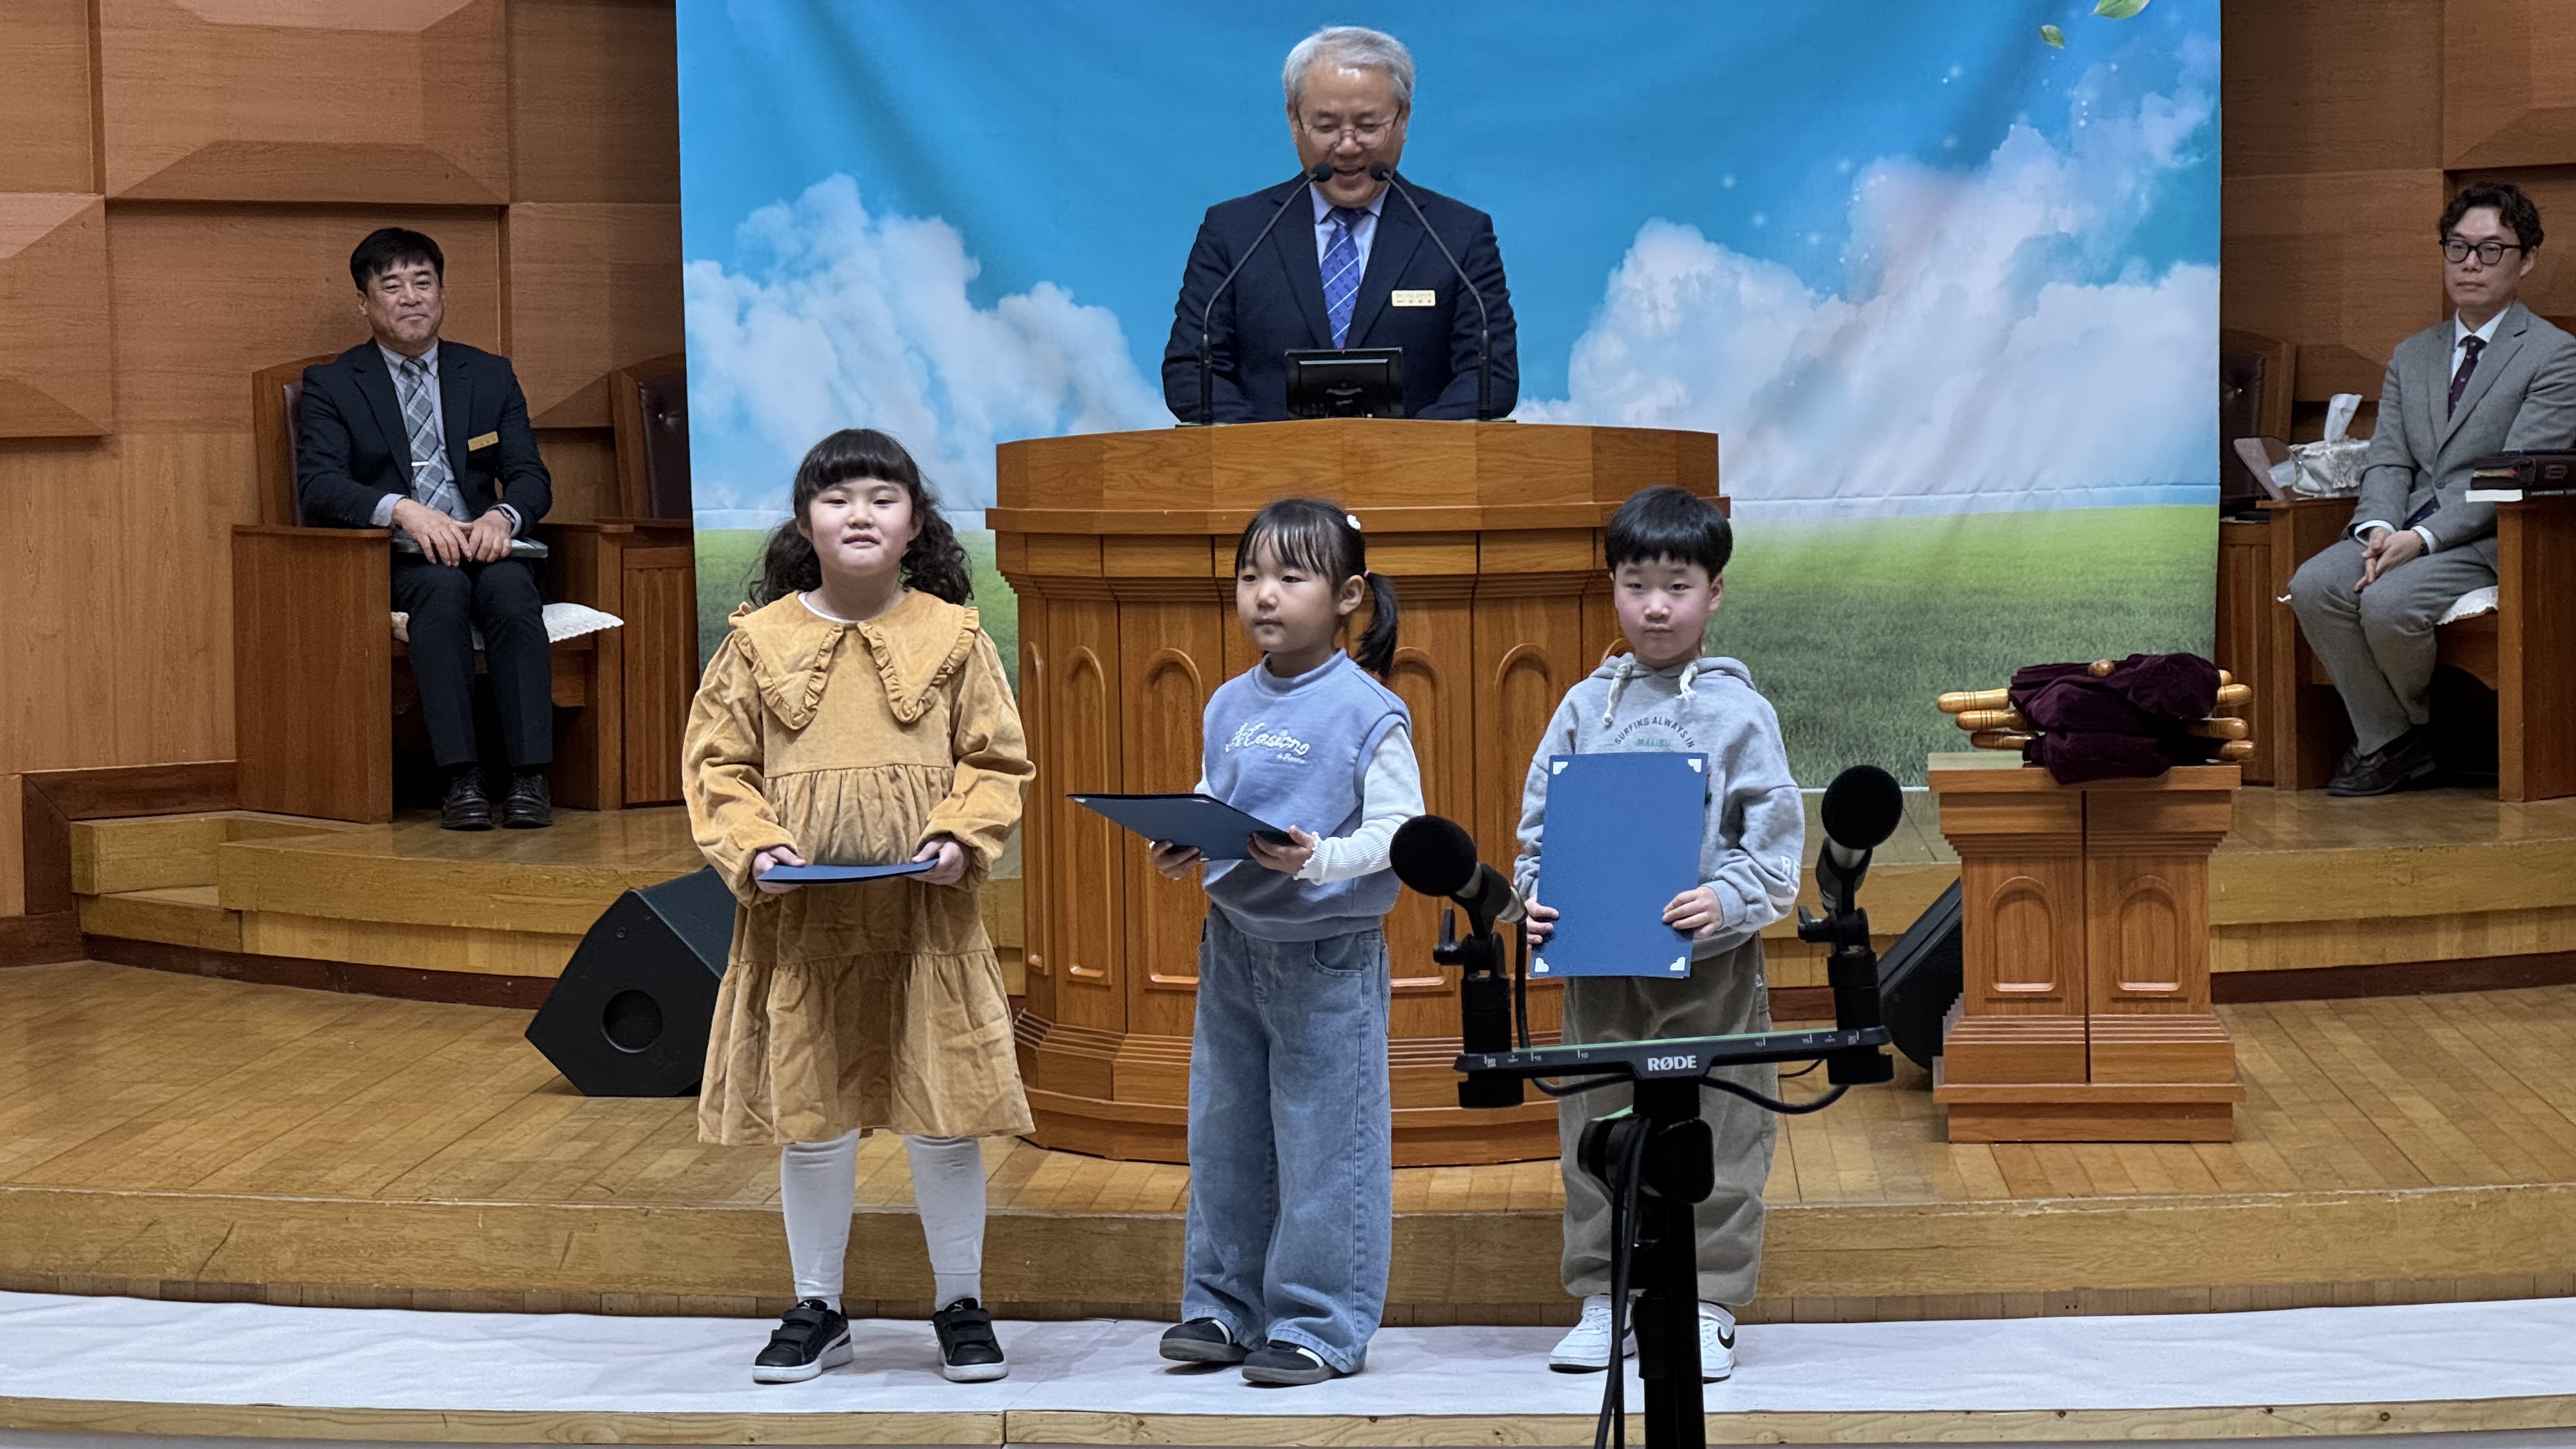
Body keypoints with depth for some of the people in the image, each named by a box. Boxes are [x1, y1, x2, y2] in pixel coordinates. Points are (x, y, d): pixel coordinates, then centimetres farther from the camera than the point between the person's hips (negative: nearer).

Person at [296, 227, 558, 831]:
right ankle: (460, 779, -40)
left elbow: (531, 477, 10)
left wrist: (504, 515, -15)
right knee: (444, 587, -36)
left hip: (482, 549, 2)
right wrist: (402, 510, -24)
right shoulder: (331, 385, 9)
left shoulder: (491, 376, 17)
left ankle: (528, 779, -38)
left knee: (510, 587, -33)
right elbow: (318, 485, -7)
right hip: (393, 562, -2)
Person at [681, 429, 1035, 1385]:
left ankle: (961, 1307, 19)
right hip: (800, 922, 1)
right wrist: (753, 848, -11)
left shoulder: (952, 638, 1)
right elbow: (717, 767, 4)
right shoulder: (758, 641, 1)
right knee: (809, 1118, 8)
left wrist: (960, 838, -12)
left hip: (925, 916, -1)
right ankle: (817, 1311, 21)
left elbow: (996, 762, 4)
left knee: (943, 1118, 4)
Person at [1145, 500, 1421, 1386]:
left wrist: (1318, 858, -28)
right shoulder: (1230, 705, 8)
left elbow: (1399, 829, -14)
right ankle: (1225, 1304, 25)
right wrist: (1180, 845, -2)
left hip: (1329, 953, -7)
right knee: (1224, 1135, 13)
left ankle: (1322, 1325, 8)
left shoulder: (1368, 712, -11)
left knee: (1326, 1140, -1)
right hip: (1233, 941, 7)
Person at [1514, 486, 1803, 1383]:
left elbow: (1776, 836, -4)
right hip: (1599, 967, 3)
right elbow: (1539, 823, 10)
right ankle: (1605, 1302, 17)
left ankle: (1709, 1308, 11)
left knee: (1718, 1142, 2)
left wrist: (1729, 899, -20)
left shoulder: (1738, 711, -1)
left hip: (1712, 969, -3)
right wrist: (1539, 896, -7)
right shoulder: (1585, 708, 7)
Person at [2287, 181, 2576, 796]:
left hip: (2492, 540, -6)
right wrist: (2378, 528, -12)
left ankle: (2423, 726, 1)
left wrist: (2423, 538, -21)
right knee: (2313, 585, -23)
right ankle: (2386, 740, -11)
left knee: (2389, 603, -31)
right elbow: (2388, 458, 11)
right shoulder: (2412, 355, 20)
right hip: (2406, 530, 6)